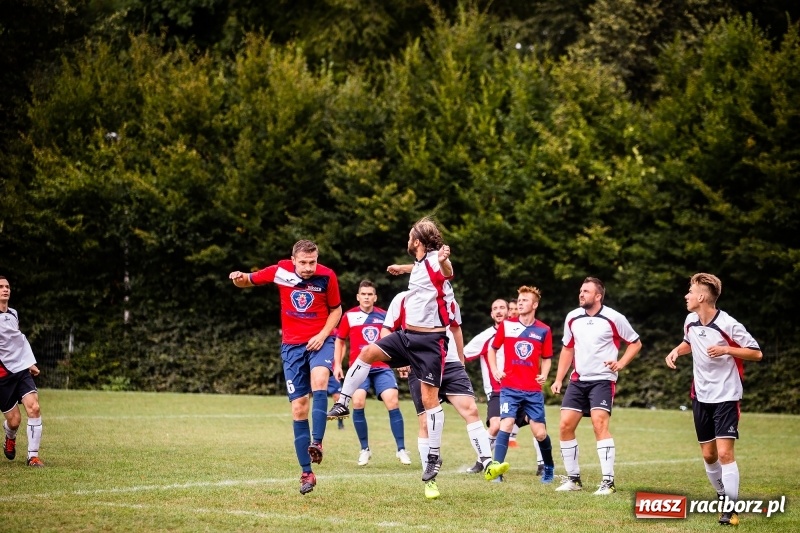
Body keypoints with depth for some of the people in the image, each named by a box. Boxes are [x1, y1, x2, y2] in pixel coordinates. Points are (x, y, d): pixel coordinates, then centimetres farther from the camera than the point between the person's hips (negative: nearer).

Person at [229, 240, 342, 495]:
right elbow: (247, 281, 6)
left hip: (320, 340, -1)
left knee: (319, 380, -34)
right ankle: (307, 473, 4)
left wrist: (322, 335, -9)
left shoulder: (327, 276, -9)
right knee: (299, 407, -2)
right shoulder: (281, 271, -6)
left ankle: (316, 443, -34)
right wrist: (239, 278, -18)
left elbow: (336, 309, 6)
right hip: (292, 345, 1)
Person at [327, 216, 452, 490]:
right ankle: (343, 404, 12)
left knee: (429, 398, -7)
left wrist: (444, 260, -65)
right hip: (407, 334, 9)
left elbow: (447, 273, -43)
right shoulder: (420, 264, 10)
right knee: (367, 353, 3)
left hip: (430, 341, -9)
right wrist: (402, 268, 52)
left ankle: (434, 457, 0)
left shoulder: (434, 262, -17)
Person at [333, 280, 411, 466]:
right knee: (358, 402, -21)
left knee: (393, 403, -14)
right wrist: (337, 365, 6)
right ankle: (364, 449, -5)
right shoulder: (349, 316, 4)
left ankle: (401, 450, -3)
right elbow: (340, 341, 14)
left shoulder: (384, 316, 7)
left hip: (382, 368, 1)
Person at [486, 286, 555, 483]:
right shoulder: (506, 325, 2)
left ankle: (549, 467, 27)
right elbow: (492, 349, 15)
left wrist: (544, 375, -4)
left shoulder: (543, 330, 3)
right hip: (509, 387, -1)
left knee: (540, 432, 2)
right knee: (506, 424, -17)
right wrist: (495, 370, 2)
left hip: (533, 390, 1)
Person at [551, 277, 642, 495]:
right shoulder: (572, 317, 6)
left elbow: (635, 343, 3)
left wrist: (620, 363, -12)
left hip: (602, 380, -5)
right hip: (578, 380, 5)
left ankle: (608, 482, -17)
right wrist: (559, 379, 13)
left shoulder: (614, 318, -8)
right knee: (565, 426, -2)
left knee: (599, 424, -20)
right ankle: (573, 478, 12)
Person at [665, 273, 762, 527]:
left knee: (724, 453, -14)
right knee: (708, 455, 11)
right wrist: (677, 351, 3)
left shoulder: (728, 325, -17)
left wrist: (726, 350, -25)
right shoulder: (691, 321, 2)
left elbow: (756, 353, -12)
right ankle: (722, 495, 30)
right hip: (701, 397, 6)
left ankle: (731, 509, -9)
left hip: (726, 396, -6)